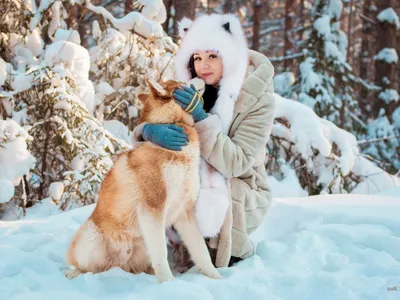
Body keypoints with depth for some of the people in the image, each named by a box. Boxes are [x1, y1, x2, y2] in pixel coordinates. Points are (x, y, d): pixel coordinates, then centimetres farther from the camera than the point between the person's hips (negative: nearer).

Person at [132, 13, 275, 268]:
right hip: (193, 182, 4)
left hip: (239, 195, -4)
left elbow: (236, 163, -24)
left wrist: (201, 118, -35)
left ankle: (240, 244, -2)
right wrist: (151, 131, -34)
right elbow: (144, 128, -8)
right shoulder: (190, 89, -4)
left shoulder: (258, 99, -16)